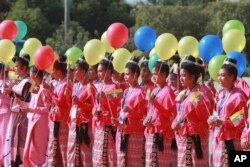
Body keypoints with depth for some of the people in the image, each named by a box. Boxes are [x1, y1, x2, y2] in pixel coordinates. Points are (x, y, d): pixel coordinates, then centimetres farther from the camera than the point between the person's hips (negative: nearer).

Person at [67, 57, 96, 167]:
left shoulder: (89, 87, -11)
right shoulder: (75, 86, 14)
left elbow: (94, 106, -14)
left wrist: (80, 103, -22)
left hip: (85, 123, -8)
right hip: (74, 122, 8)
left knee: (84, 151, -6)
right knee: (73, 149, 9)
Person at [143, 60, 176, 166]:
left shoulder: (167, 91, -11)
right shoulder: (154, 91, 15)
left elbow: (172, 113, -16)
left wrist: (156, 103, -20)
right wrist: (146, 120, 3)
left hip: (163, 133, -9)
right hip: (151, 131, 9)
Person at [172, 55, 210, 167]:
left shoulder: (198, 96, -14)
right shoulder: (181, 95, 11)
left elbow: (206, 120, -13)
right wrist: (175, 123, 1)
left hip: (195, 139, -9)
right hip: (182, 138, 9)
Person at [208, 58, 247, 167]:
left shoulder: (238, 96, -11)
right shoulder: (222, 94, 14)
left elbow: (242, 119, -14)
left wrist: (223, 122, -19)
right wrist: (214, 120, 2)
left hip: (231, 139, -8)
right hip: (219, 137, 8)